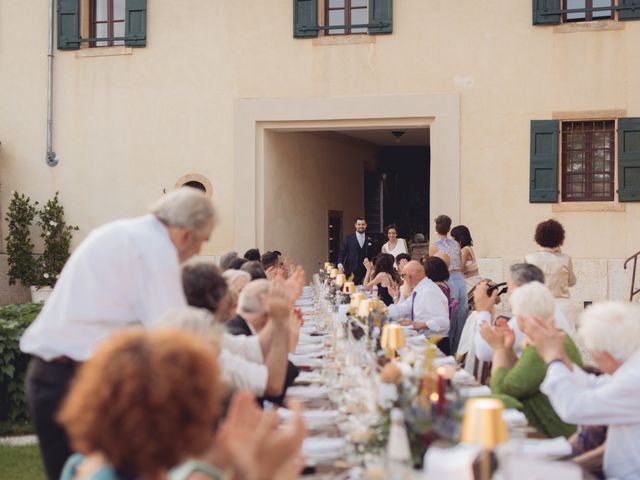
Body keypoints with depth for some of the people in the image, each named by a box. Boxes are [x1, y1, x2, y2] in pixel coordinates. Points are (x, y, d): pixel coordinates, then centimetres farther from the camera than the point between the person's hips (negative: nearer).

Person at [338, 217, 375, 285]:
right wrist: (340, 264, -14)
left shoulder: (369, 240, 10)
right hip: (351, 272, -2)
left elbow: (373, 255, 14)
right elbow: (342, 252, 1)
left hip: (365, 272, 2)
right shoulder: (349, 238, 4)